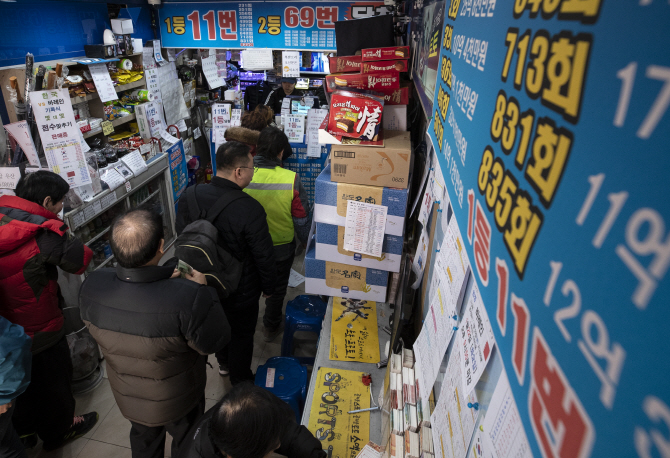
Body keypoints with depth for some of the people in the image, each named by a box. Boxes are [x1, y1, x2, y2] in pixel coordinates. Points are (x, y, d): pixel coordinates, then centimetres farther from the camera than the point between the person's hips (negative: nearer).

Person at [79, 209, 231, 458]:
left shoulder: (91, 287, -26)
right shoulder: (188, 297, -43)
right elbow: (214, 342, -25)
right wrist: (202, 289, -17)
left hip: (126, 396, 4)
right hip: (177, 400, -4)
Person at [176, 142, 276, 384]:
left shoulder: (189, 197, -14)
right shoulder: (250, 210, -33)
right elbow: (264, 256, -22)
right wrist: (268, 286, -3)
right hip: (241, 291, -5)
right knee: (242, 334, 20)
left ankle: (223, 363, 56)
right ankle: (240, 380, 43)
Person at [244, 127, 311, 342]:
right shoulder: (291, 179, -25)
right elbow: (301, 219, -15)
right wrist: (307, 243, 4)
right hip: (281, 247, -2)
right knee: (277, 289, 23)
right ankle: (271, 328, 43)